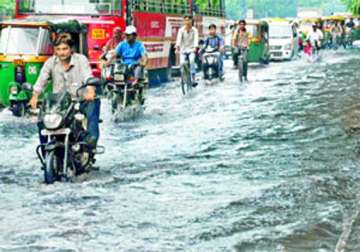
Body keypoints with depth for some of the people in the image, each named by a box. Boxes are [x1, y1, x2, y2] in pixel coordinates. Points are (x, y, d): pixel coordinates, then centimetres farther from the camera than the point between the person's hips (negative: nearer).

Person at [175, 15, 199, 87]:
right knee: (182, 63, -19)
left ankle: (193, 80, -22)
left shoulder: (194, 30, -5)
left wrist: (195, 47, -40)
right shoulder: (181, 30, -5)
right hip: (183, 50, 1)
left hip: (191, 50, -1)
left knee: (192, 60, -26)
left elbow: (196, 39, -20)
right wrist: (177, 48, -37)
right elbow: (179, 39, -19)